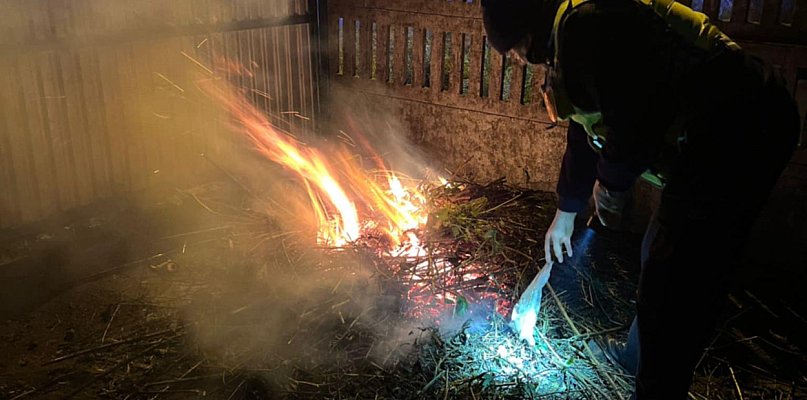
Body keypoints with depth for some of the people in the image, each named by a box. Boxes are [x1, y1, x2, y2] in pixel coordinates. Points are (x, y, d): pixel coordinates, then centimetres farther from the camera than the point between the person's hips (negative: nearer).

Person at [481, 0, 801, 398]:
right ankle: (636, 362, 42)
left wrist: (609, 187, -3)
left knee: (672, 286, -4)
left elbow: (635, 131, -24)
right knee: (658, 262, 23)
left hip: (737, 134, -11)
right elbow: (584, 135, 27)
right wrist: (565, 212, 36)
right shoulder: (567, 39, 17)